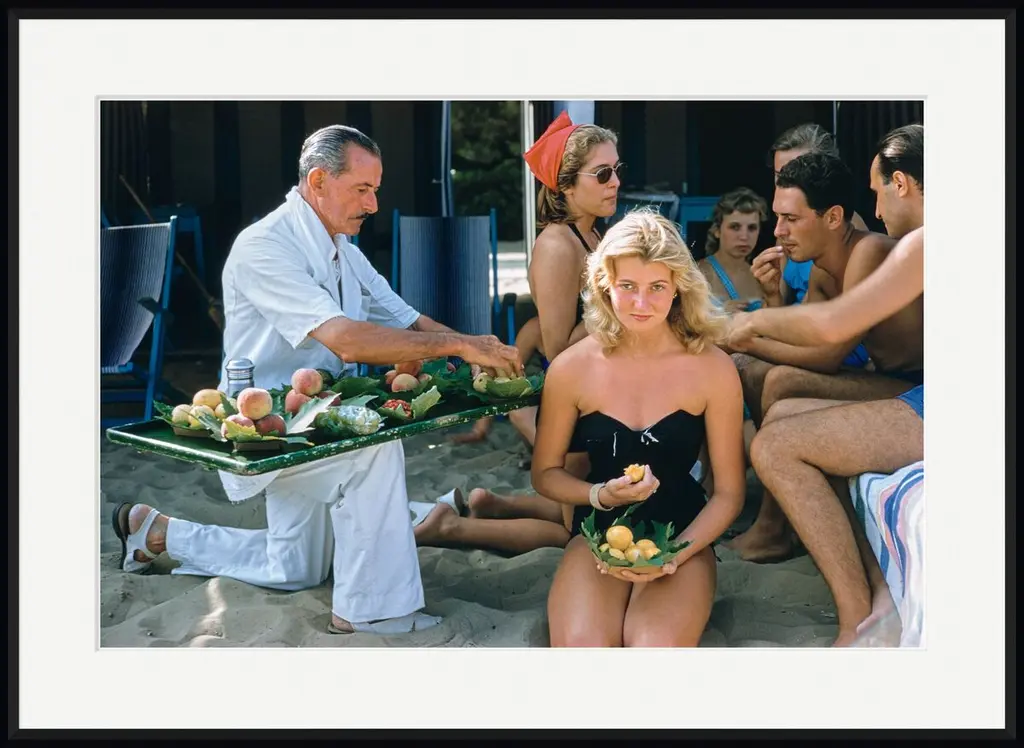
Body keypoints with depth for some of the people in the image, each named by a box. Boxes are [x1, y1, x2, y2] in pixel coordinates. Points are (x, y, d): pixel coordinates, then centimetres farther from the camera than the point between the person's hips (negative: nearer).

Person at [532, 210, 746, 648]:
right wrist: (601, 495, -13)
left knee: (656, 650, -30)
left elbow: (729, 492, -3)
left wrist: (673, 555, -17)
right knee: (582, 648, -29)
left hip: (683, 536, 0)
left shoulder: (712, 369, -8)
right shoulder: (572, 368, -6)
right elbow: (545, 472, 7)